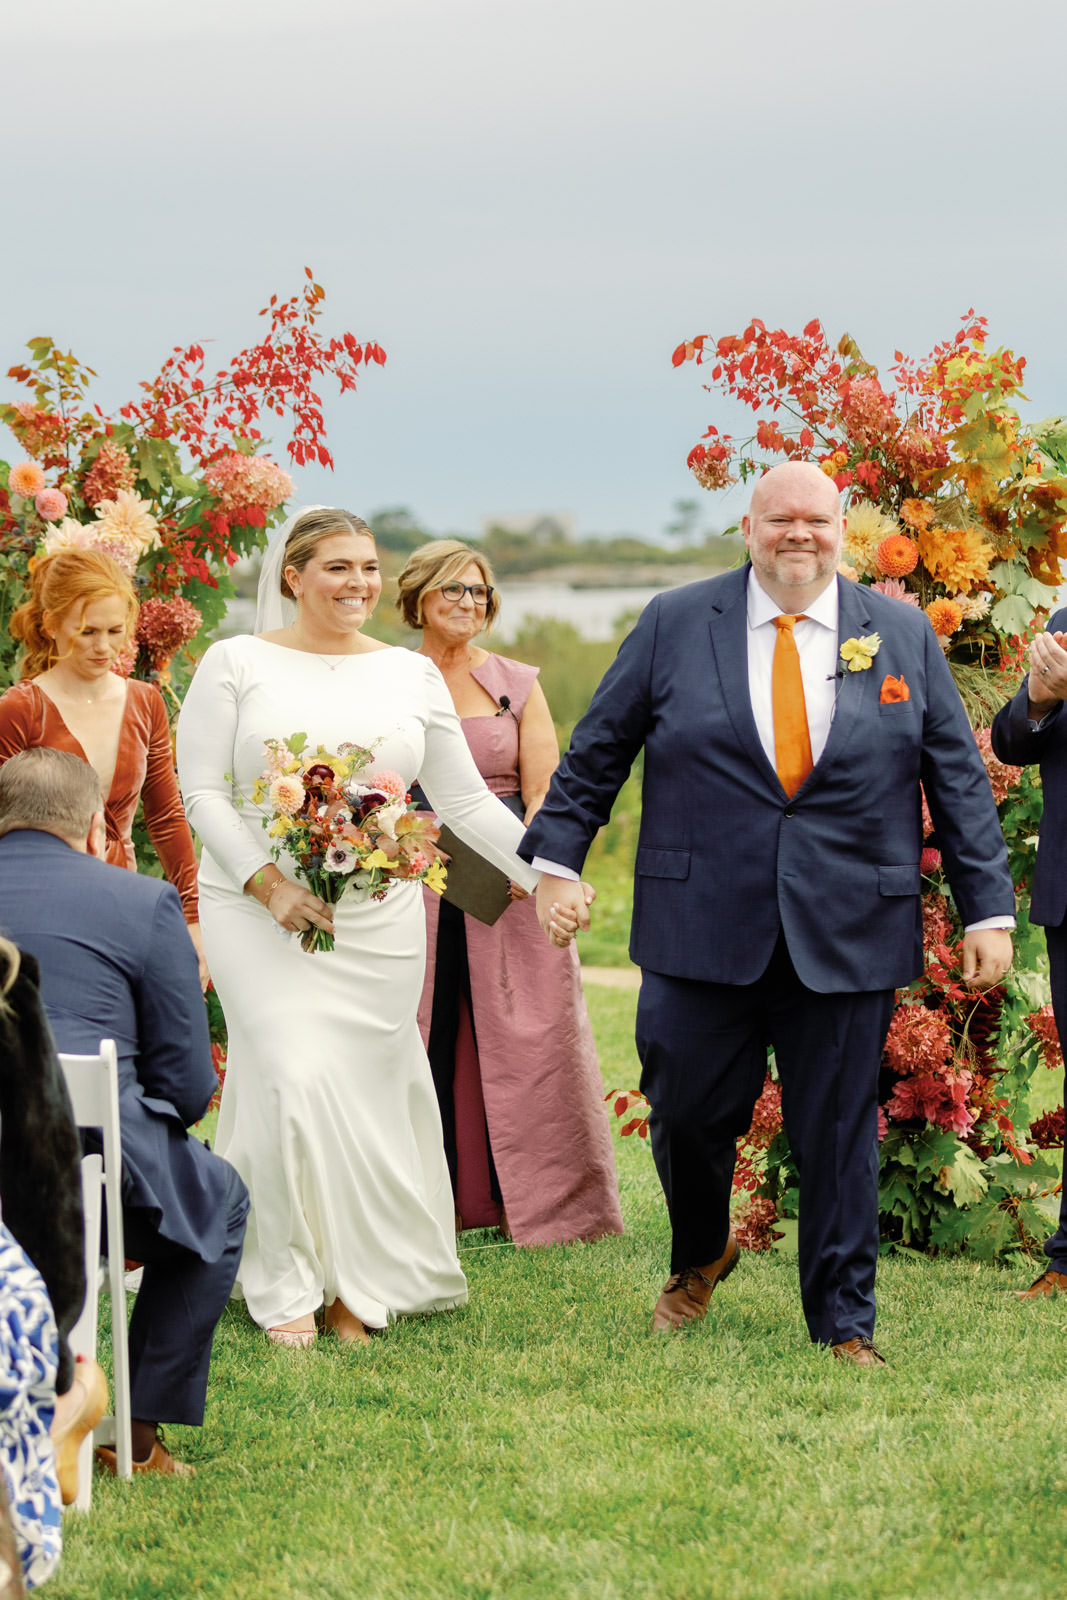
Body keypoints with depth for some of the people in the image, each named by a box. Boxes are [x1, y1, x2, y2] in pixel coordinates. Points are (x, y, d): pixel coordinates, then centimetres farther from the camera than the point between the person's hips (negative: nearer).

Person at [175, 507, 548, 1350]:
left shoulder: (412, 674, 9)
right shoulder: (237, 664, 1)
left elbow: (467, 800, 11)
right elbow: (202, 790, -2)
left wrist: (547, 876, 1)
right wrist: (268, 883, -13)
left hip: (380, 917, 3)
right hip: (262, 908, -3)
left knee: (371, 1085, 1)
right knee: (295, 1078, -14)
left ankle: (359, 1282, 13)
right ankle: (288, 1287, 0)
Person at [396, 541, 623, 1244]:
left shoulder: (517, 684, 8)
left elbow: (545, 791, 2)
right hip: (416, 882, 0)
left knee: (524, 1041, -3)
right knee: (425, 1039, 1)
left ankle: (541, 1198, 4)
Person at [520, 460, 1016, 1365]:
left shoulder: (904, 636, 7)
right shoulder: (676, 624, 5)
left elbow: (958, 779, 8)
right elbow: (597, 750, 10)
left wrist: (987, 908, 3)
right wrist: (556, 859, 3)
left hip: (848, 939, 0)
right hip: (704, 929, 0)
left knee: (839, 1131, 3)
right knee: (688, 1111, 4)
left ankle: (843, 1323, 14)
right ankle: (700, 1257, 34)